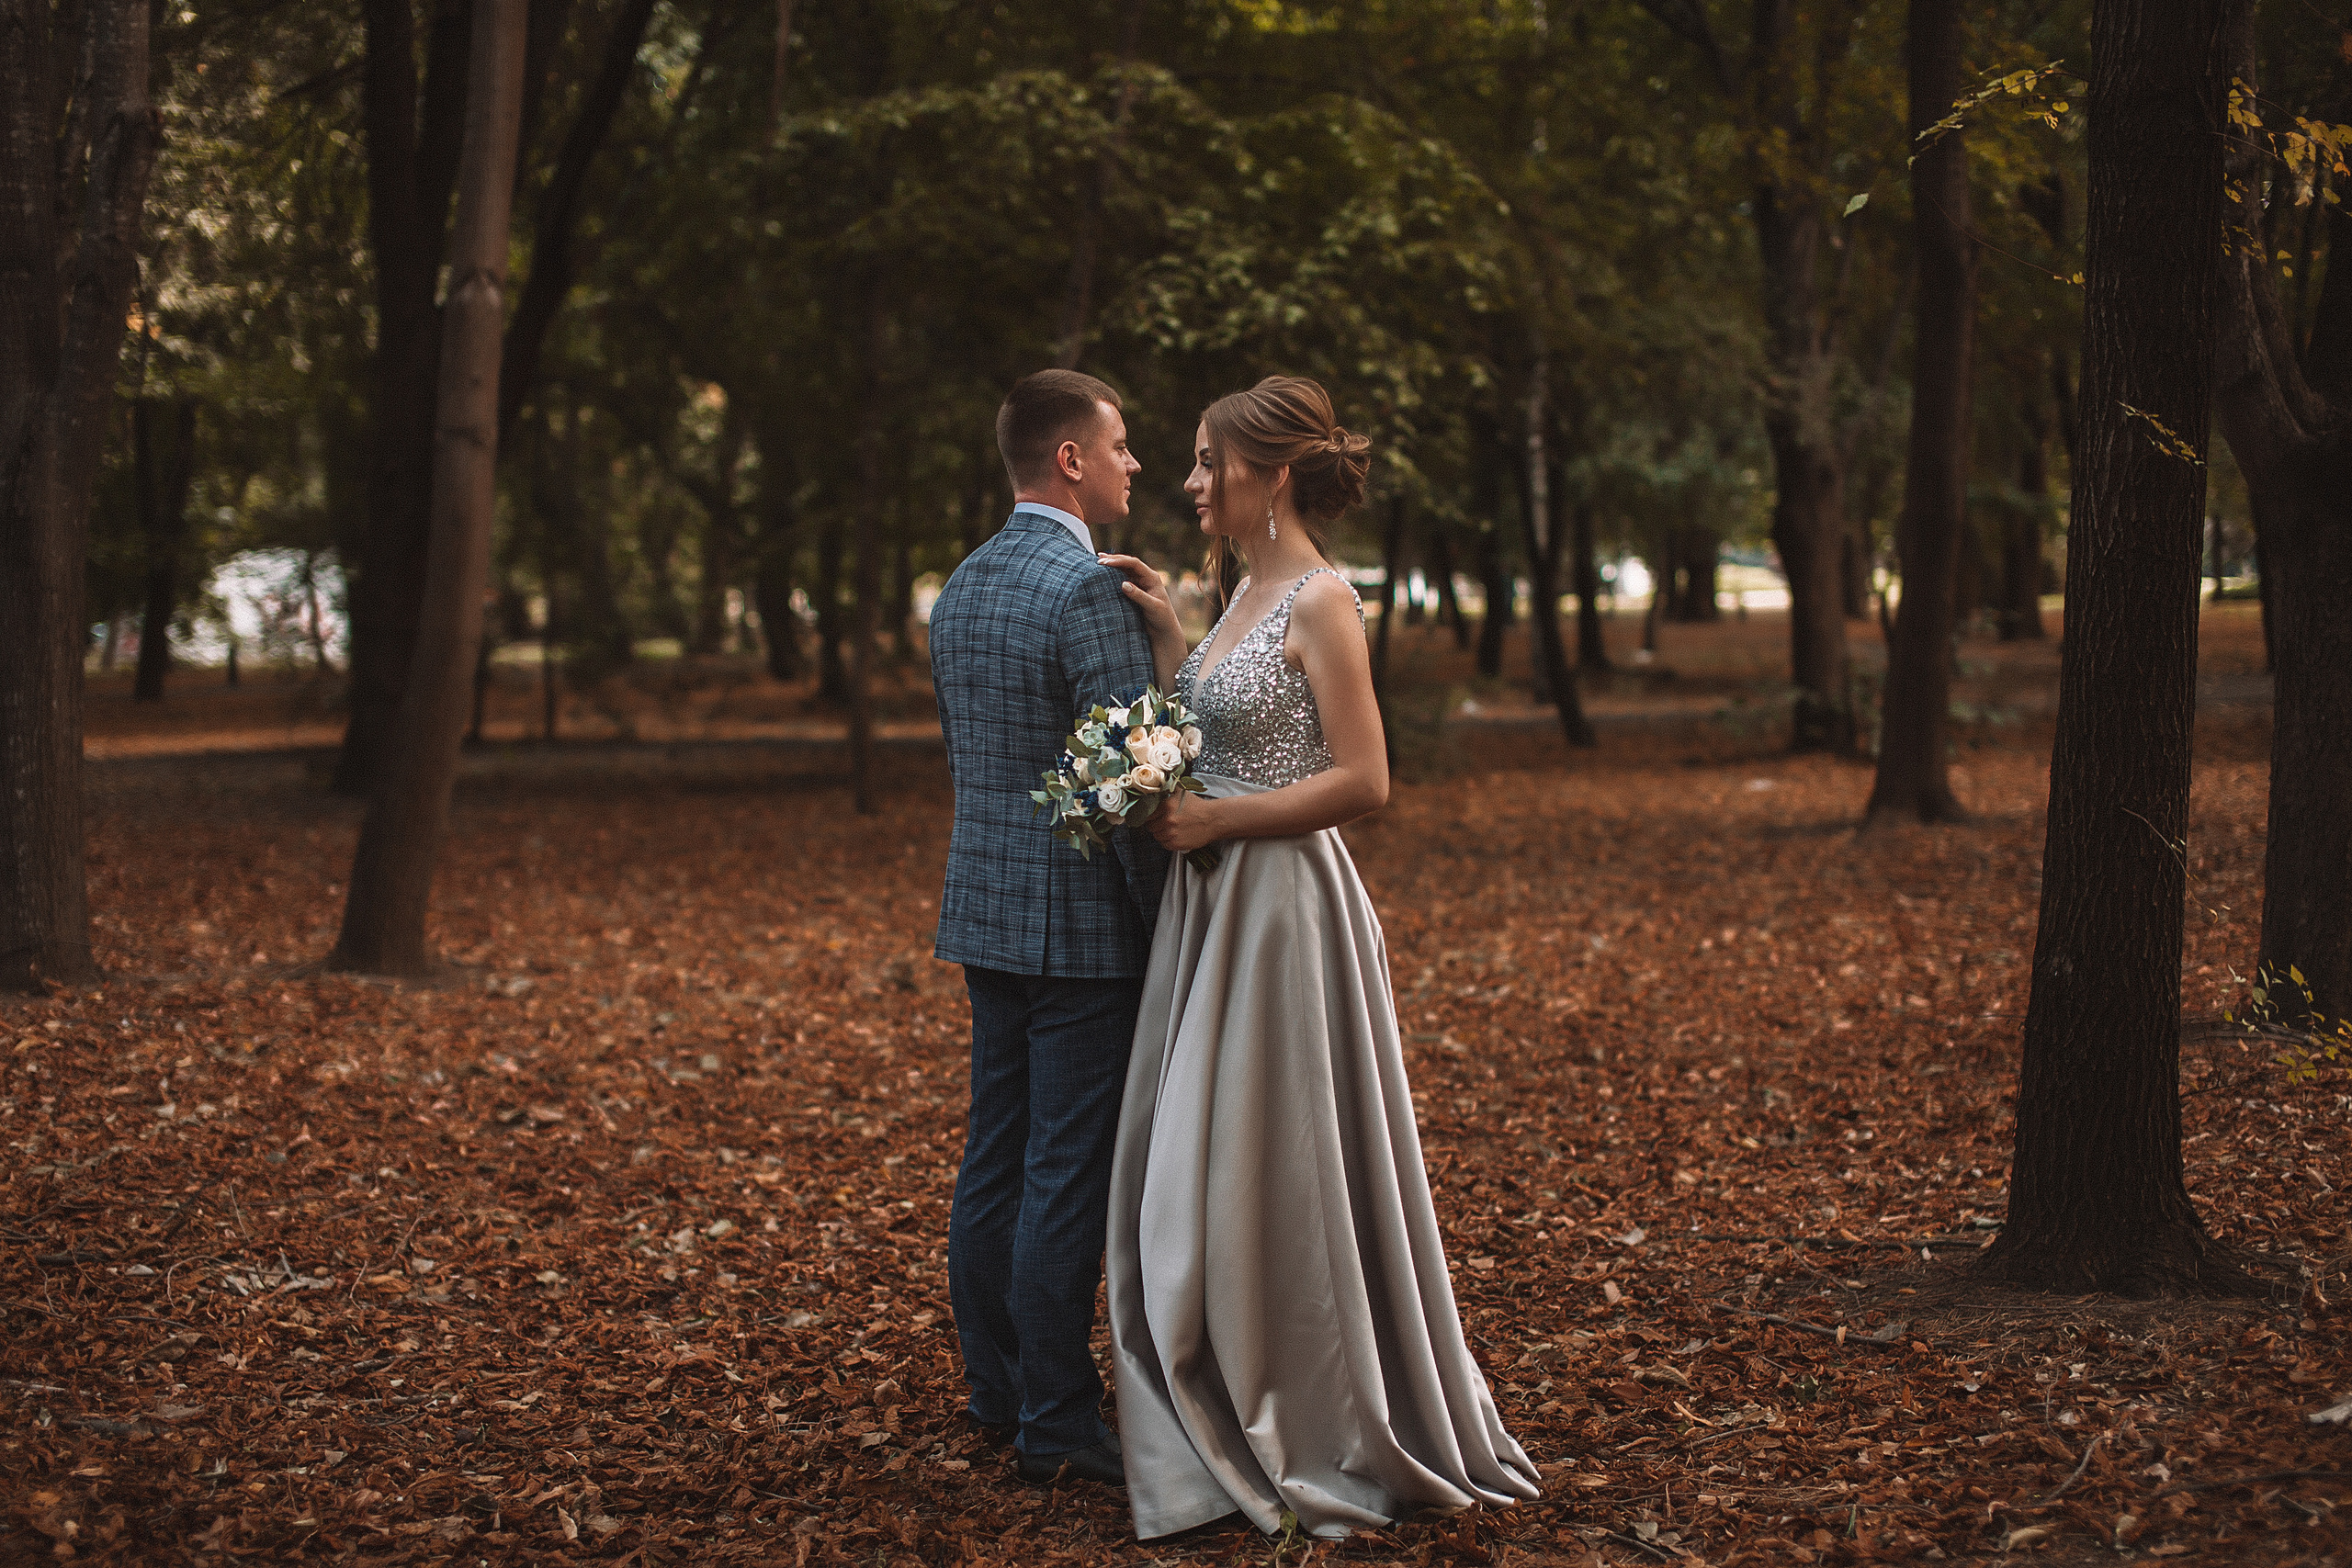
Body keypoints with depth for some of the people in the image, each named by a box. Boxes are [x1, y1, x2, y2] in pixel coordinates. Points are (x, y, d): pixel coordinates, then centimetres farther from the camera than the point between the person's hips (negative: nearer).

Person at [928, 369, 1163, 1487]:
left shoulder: (959, 589, 11)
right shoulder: (1087, 590, -17)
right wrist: (1167, 920, -10)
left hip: (985, 912, 9)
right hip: (1080, 927, -9)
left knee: (995, 1162, 14)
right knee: (1066, 1180, -3)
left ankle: (996, 1391, 22)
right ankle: (1055, 1426, 2)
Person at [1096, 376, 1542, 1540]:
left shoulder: (1320, 601, -13)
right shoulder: (1244, 590, 13)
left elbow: (1361, 781, -18)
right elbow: (1215, 740, 11)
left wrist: (1216, 821, -16)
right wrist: (1166, 635, 5)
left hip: (1283, 911, -9)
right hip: (1212, 913, 9)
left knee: (1278, 1174, 0)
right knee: (1196, 1172, 12)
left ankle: (1327, 1436, 14)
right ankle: (1224, 1428, 24)